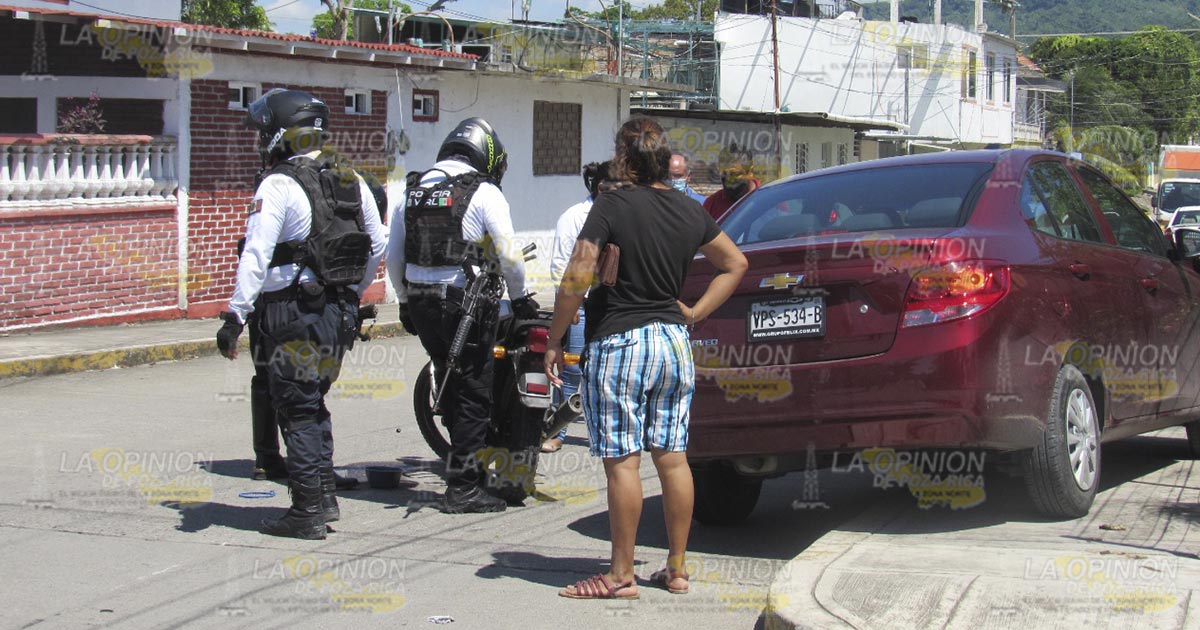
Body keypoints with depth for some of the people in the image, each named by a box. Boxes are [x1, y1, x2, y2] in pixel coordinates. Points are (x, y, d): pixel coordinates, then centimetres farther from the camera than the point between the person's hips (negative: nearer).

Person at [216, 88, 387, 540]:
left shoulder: (278, 186, -13)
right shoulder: (351, 181, 10)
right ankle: (325, 497, 23)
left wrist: (235, 316, -21)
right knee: (314, 404, 20)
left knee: (297, 411, -1)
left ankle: (308, 511, 0)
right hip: (341, 314, 7)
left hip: (294, 315, -7)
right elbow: (376, 247, 17)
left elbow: (256, 257, -20)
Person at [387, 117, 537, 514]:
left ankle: (467, 467, 25)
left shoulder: (414, 191, 12)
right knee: (473, 394, 0)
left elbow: (394, 256, 14)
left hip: (420, 302, 6)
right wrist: (520, 297, 5)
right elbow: (508, 254, -9)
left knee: (451, 390, 17)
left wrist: (405, 302, 23)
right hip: (466, 302, -6)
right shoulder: (483, 192, -6)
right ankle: (463, 488, 1)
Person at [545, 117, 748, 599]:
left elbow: (576, 280, -17)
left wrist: (554, 341, -7)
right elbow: (735, 263, 19)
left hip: (619, 345, -6)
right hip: (674, 342, 6)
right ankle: (676, 570, 16)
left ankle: (621, 576, 4)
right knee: (672, 458, 10)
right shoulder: (689, 211, 7)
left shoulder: (612, 207, -12)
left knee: (622, 462, -2)